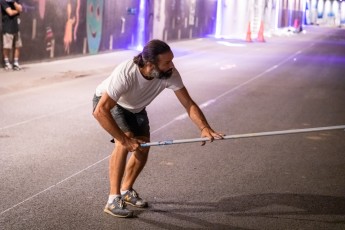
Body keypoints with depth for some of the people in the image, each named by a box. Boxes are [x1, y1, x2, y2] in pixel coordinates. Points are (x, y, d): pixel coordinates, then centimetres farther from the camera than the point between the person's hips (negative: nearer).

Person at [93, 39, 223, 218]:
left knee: (143, 148, 2)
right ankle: (113, 200, -17)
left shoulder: (169, 73, -30)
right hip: (106, 104, -5)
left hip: (135, 108, 6)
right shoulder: (125, 74, -43)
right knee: (124, 143, -26)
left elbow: (188, 103, -26)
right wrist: (124, 139, -42)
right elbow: (100, 111, -43)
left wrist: (205, 128, -42)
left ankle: (126, 190, 28)